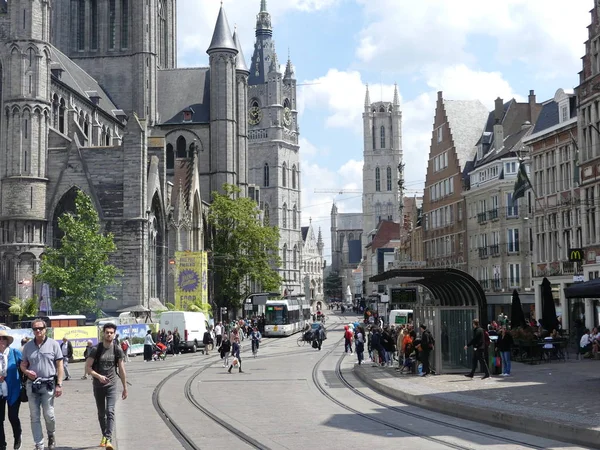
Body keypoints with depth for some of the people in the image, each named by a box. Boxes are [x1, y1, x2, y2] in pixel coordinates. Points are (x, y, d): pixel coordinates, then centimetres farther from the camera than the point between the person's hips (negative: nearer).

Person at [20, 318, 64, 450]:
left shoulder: (53, 344, -2)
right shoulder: (28, 346, 7)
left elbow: (59, 366, -2)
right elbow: (23, 364, 14)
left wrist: (59, 385, -8)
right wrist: (27, 372, -10)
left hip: (48, 384, -3)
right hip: (32, 384, 3)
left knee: (49, 415, -2)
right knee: (34, 417, 4)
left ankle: (51, 435, 27)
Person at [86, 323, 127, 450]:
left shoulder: (117, 350, -3)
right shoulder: (96, 349, -6)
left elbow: (121, 369, 3)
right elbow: (88, 367, -6)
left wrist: (125, 388, 5)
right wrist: (99, 376, -22)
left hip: (111, 385, -1)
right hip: (98, 386, 1)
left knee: (110, 412, -14)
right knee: (101, 413, 13)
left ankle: (108, 440, -21)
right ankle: (104, 436, 29)